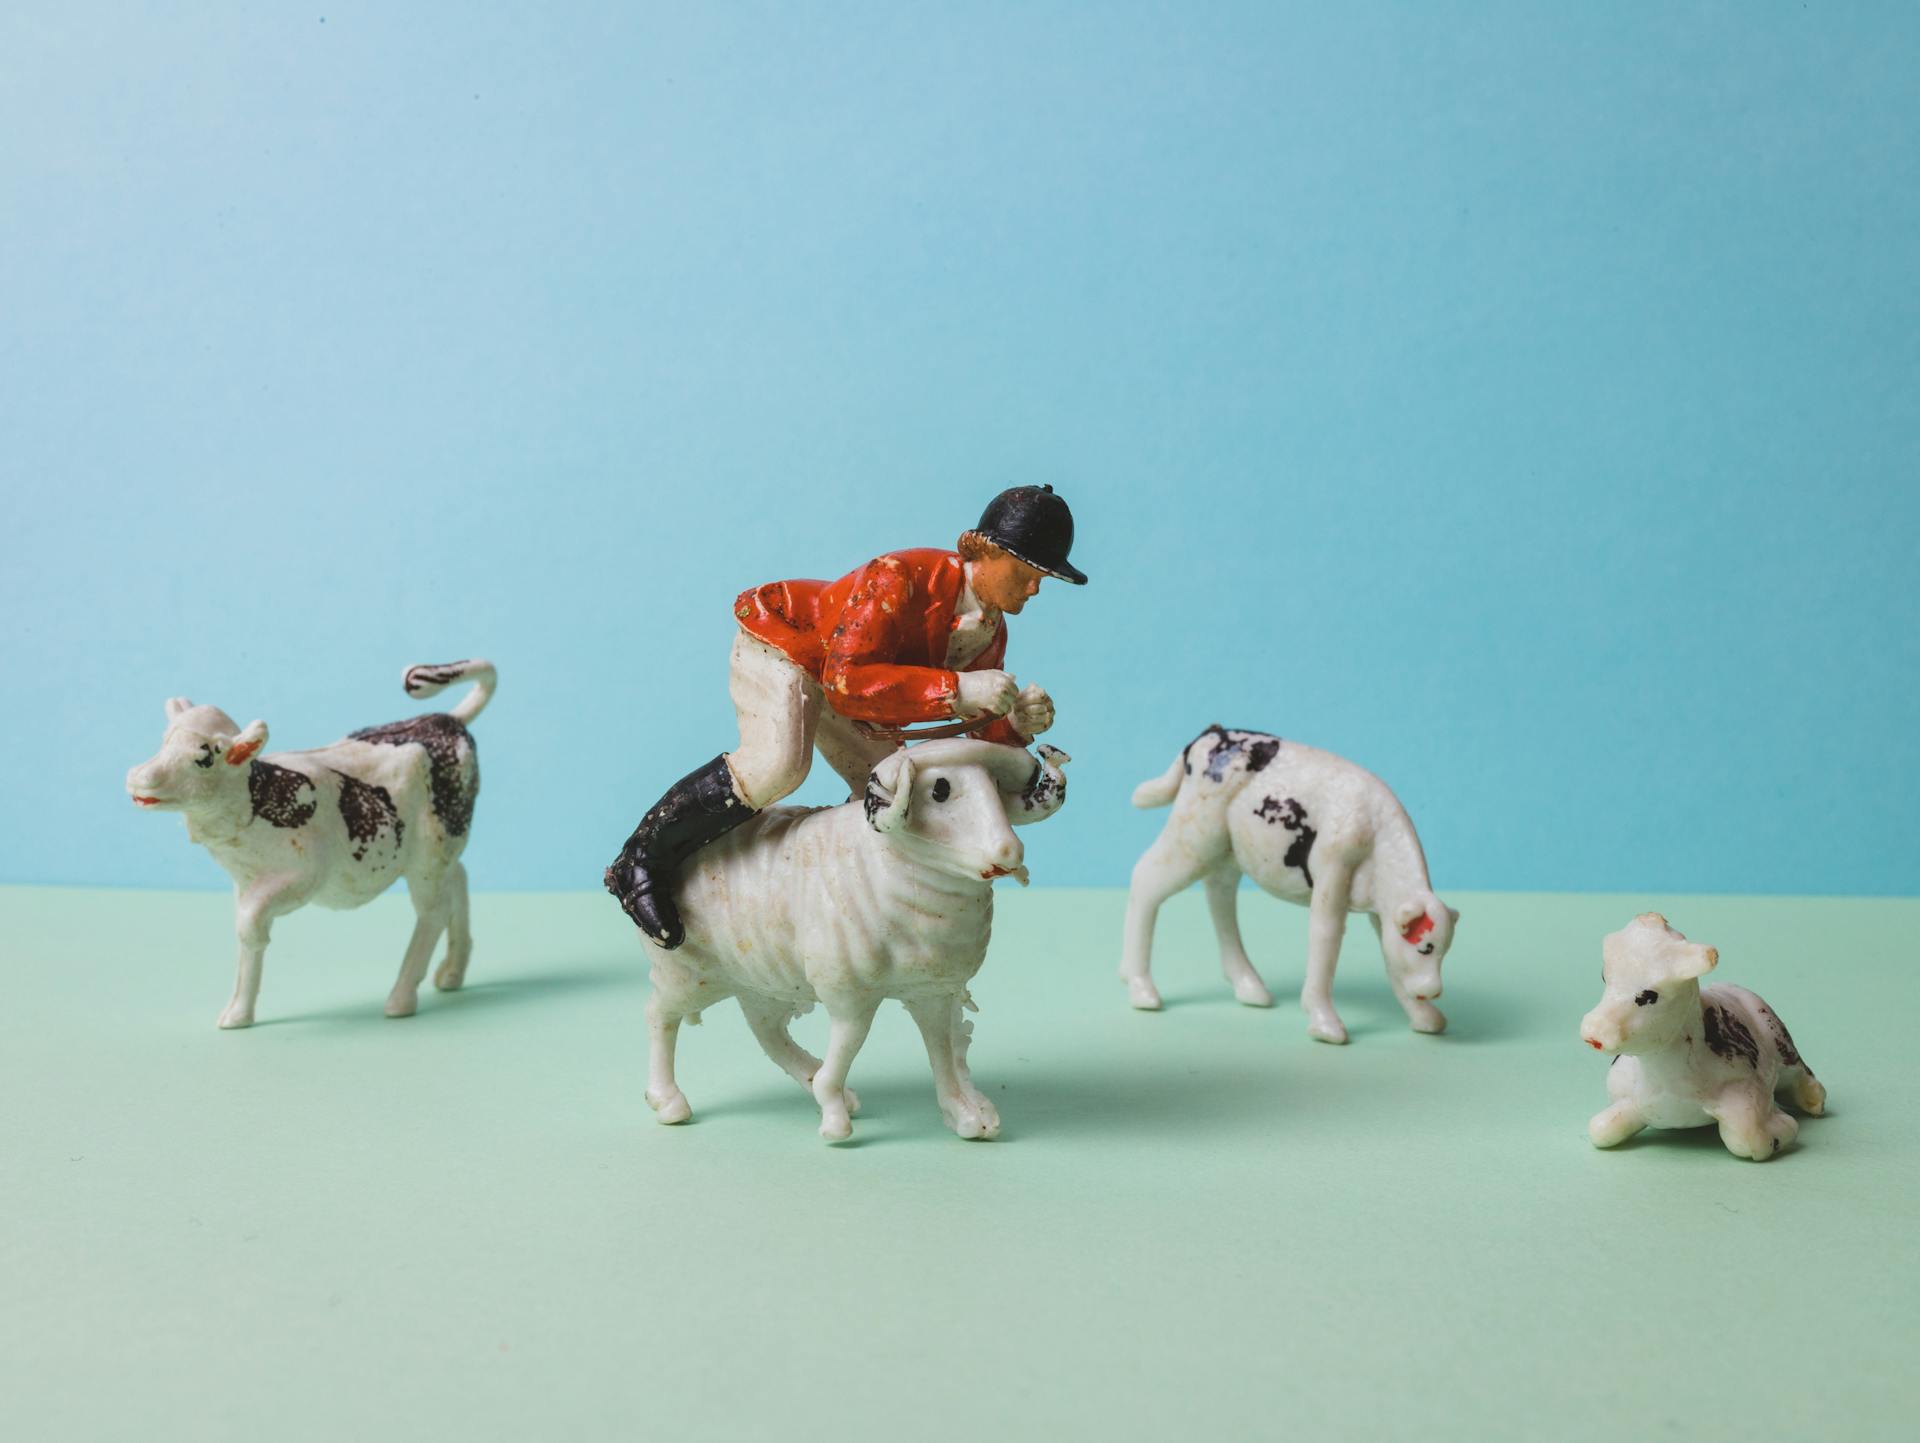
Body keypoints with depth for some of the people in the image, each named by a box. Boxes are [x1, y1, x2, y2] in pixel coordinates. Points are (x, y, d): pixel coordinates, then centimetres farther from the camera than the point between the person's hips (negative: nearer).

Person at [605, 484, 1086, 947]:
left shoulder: (991, 634, -8)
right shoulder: (901, 577, -33)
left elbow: (982, 737, -2)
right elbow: (846, 680, -42)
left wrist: (1016, 722, -26)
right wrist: (957, 689, -47)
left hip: (847, 699, 9)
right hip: (782, 644, -9)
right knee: (777, 762, -32)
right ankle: (641, 862, -21)